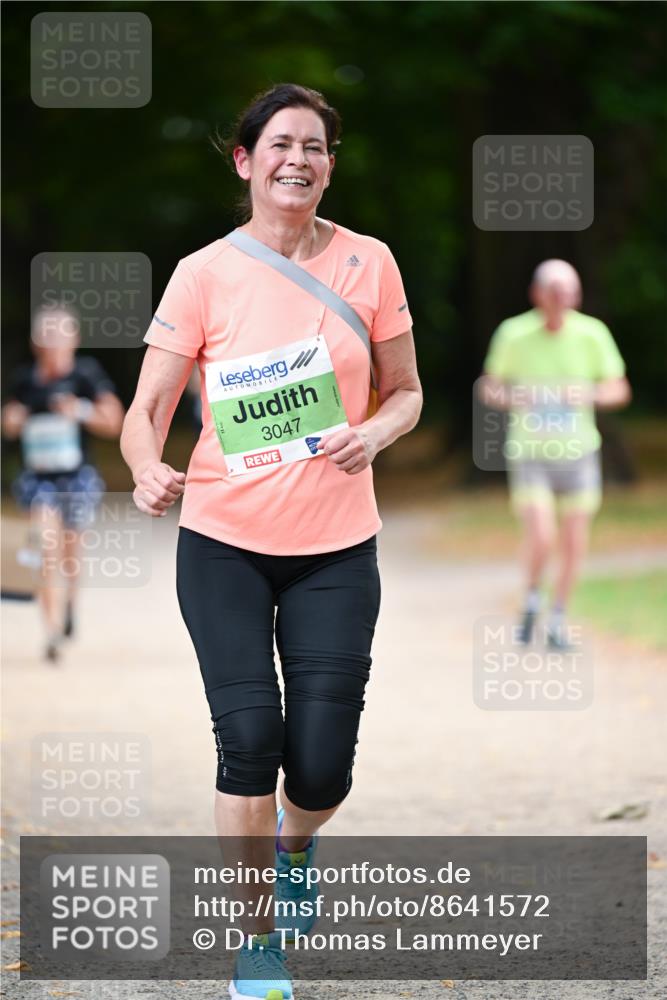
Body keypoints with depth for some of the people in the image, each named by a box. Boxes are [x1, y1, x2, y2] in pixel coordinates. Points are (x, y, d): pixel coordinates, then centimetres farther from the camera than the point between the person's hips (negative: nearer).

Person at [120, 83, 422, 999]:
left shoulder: (368, 263, 0)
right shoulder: (203, 275, -5)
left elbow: (405, 391, 10)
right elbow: (149, 406, -5)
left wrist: (376, 433, -13)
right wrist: (149, 468, -27)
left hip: (335, 547, 1)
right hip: (224, 543, -1)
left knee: (322, 765, -5)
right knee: (250, 736, -11)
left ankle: (295, 843, 34)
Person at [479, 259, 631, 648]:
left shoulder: (593, 334, -8)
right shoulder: (513, 334, -10)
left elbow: (619, 390, 0)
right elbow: (489, 389, 1)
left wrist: (589, 394, -22)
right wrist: (512, 397, -22)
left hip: (578, 452, 2)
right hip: (529, 454, -2)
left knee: (574, 544, 5)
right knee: (541, 539, -16)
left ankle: (559, 620, 26)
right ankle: (532, 601, 14)